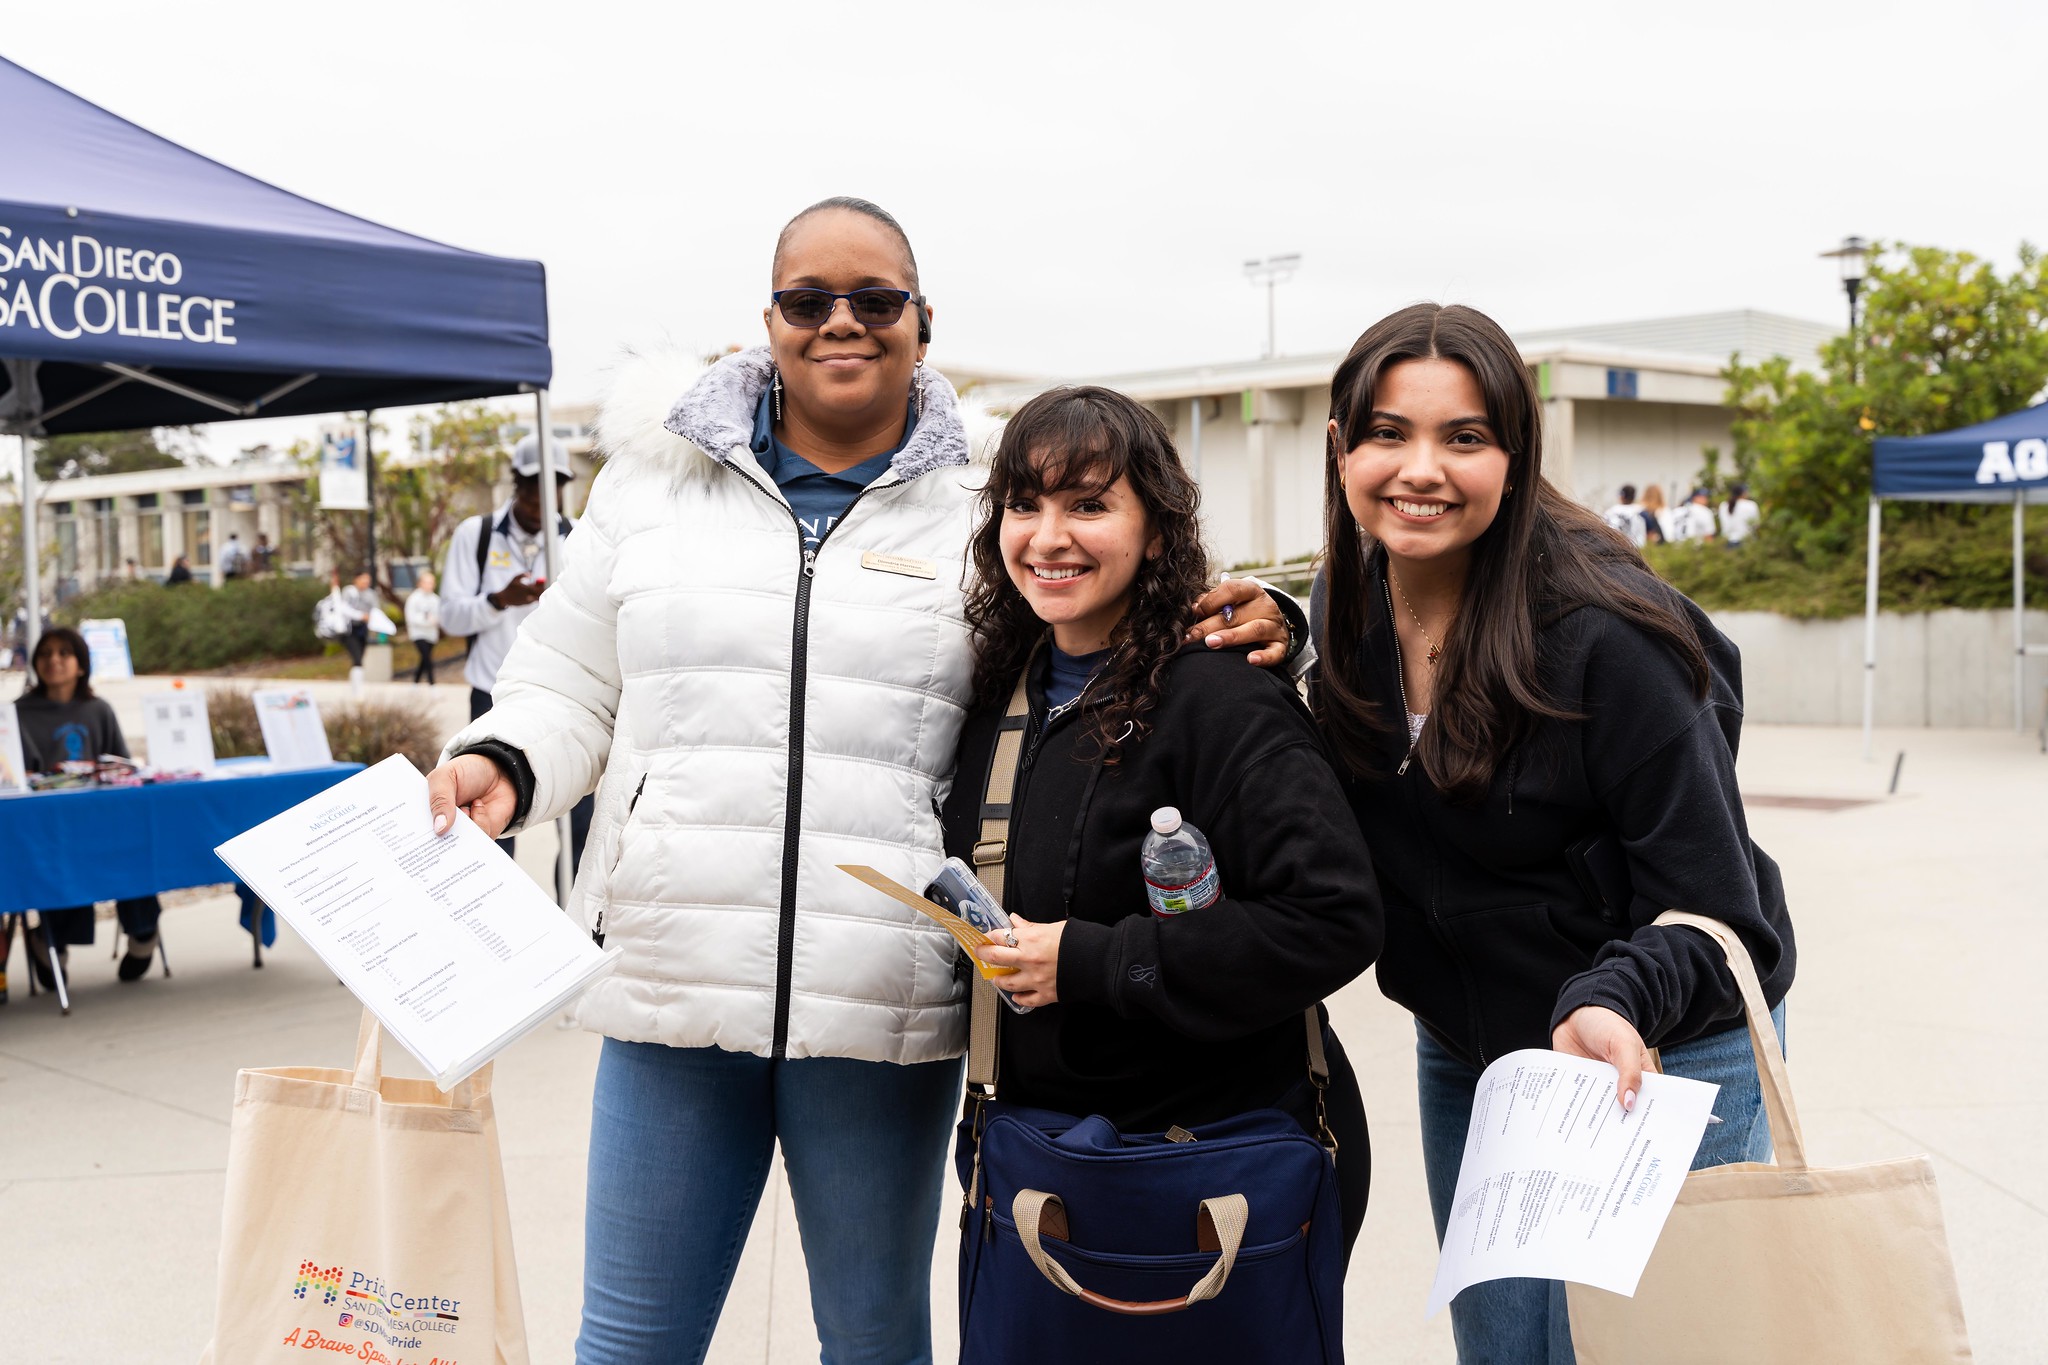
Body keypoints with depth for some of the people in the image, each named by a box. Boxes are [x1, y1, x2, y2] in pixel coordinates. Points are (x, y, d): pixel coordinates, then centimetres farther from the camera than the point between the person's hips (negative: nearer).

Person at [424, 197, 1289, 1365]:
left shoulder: (982, 507, 5)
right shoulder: (657, 480, 9)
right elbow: (570, 686, 14)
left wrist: (1234, 638, -10)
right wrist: (503, 762, -7)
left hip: (885, 1012, -1)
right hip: (672, 993, 1)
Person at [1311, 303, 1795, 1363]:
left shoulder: (1606, 633, -25)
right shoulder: (1346, 607, -6)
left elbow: (1714, 911, -20)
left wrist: (1615, 1004, -40)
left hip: (1658, 1064, -6)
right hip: (1461, 1063, 6)